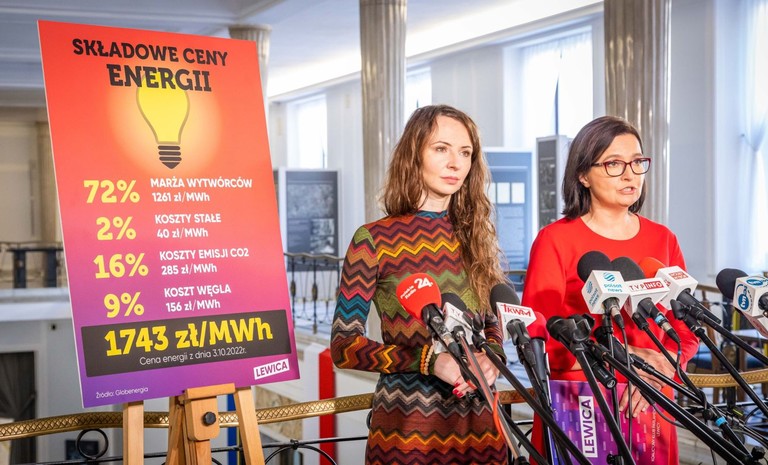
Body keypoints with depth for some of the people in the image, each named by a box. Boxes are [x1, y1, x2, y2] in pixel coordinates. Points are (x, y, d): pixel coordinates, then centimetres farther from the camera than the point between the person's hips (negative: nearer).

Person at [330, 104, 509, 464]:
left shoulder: (476, 236, 7)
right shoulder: (374, 239, -6)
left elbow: (493, 326, 14)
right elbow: (343, 345, -9)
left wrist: (490, 360, -9)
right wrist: (430, 360, -21)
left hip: (478, 425, 4)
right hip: (407, 425, -4)